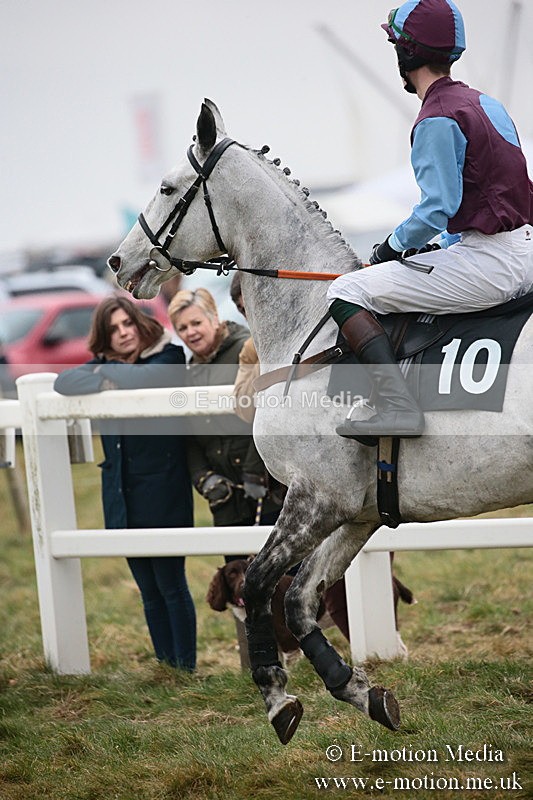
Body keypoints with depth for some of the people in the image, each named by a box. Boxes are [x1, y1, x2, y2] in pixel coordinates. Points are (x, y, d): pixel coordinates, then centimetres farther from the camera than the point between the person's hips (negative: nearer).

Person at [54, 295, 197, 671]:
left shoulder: (168, 358, -3)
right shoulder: (104, 365, 13)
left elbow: (146, 380, -23)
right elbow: (64, 382, -1)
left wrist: (109, 374, -6)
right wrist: (104, 382, -17)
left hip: (163, 495, -6)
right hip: (123, 498, 6)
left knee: (171, 587, -3)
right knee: (149, 592, 10)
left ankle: (185, 669, 3)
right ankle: (165, 669, 16)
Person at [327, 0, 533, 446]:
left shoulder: (437, 120, -13)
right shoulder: (488, 105, 16)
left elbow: (439, 207, -20)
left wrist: (395, 246, -3)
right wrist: (440, 247, 20)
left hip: (488, 265, -10)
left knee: (346, 292, -8)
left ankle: (397, 405, -21)